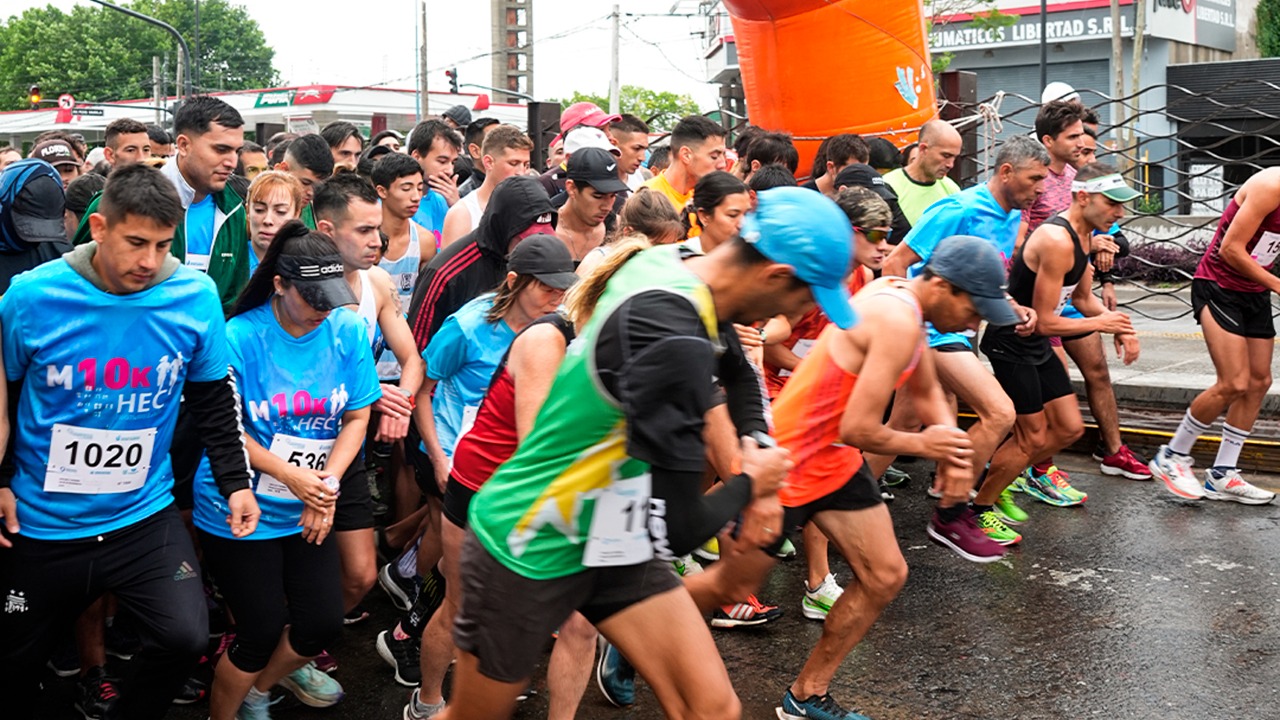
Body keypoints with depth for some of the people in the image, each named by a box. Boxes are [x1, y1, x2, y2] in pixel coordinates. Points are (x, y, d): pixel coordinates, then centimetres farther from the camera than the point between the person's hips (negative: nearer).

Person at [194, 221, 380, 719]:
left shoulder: (348, 331, -4)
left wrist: (327, 484, -13)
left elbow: (357, 417, 0)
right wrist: (292, 476, -20)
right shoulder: (240, 338, -15)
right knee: (261, 633, -1)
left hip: (307, 512, 4)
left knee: (323, 623, 5)